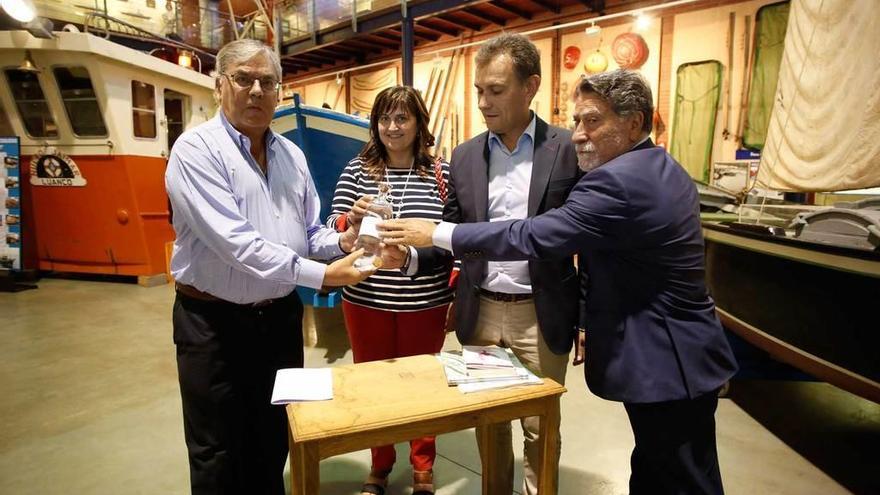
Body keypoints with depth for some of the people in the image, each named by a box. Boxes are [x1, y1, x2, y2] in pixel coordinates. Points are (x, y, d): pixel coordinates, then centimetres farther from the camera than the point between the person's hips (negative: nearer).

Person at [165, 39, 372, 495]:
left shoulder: (292, 154, 6)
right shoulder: (197, 148, -14)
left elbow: (309, 233, 9)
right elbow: (235, 242, -26)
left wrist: (340, 242, -13)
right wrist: (322, 275, -27)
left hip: (281, 316, 6)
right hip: (215, 321, -5)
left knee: (273, 444, 22)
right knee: (219, 456, 13)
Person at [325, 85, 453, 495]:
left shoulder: (442, 173, -1)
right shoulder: (357, 170, 2)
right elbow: (332, 234, 1)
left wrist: (456, 296, -1)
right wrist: (352, 217, -21)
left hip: (425, 303, -1)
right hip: (366, 302, 1)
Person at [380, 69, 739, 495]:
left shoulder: (617, 180, -24)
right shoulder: (661, 169, 10)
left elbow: (533, 236, -26)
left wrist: (435, 234, -19)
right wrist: (594, 320, 19)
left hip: (668, 364, -10)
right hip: (673, 354, 10)